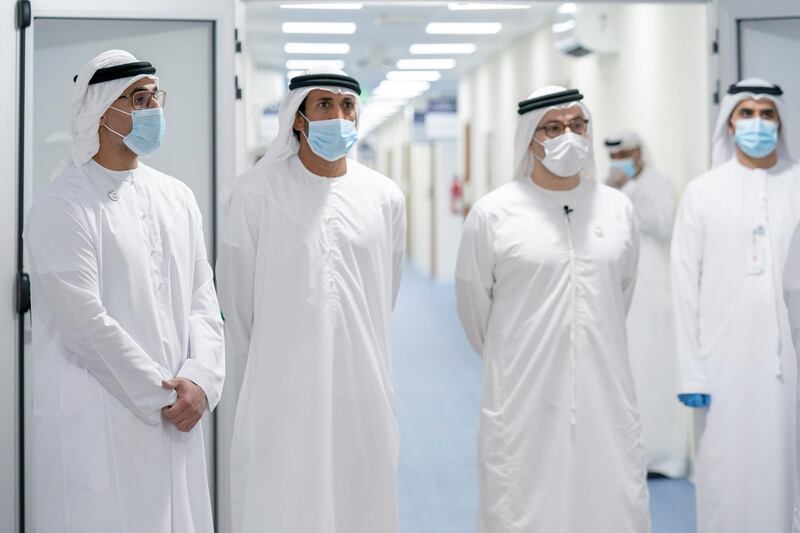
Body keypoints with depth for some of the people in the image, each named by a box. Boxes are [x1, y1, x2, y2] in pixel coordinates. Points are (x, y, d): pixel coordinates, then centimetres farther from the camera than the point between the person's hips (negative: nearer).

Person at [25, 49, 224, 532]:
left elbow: (203, 299, 10)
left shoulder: (177, 197, 12)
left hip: (176, 418, 6)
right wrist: (163, 395, -11)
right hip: (97, 423, -6)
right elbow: (86, 322, -15)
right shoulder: (64, 207, -9)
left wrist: (200, 380, -6)